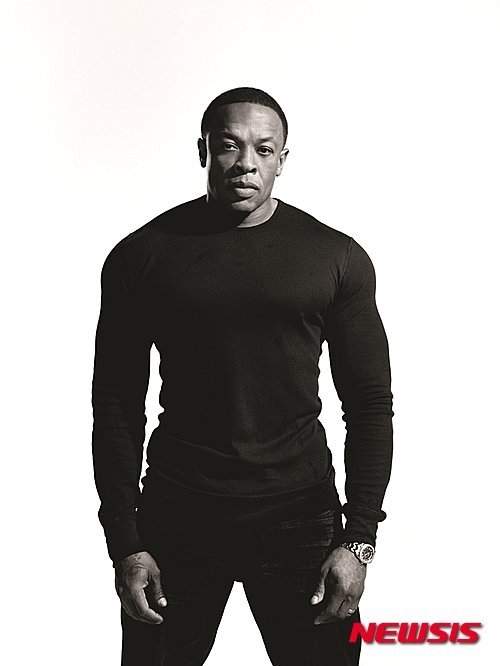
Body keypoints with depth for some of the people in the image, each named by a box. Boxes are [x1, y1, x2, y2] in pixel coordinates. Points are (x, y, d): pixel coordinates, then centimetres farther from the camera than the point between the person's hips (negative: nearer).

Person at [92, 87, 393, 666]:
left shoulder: (337, 258, 1)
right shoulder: (142, 255, 0)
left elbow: (370, 405, 3)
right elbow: (116, 404, 2)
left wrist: (358, 541, -5)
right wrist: (125, 545, -3)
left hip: (300, 516, 0)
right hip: (177, 517, 0)